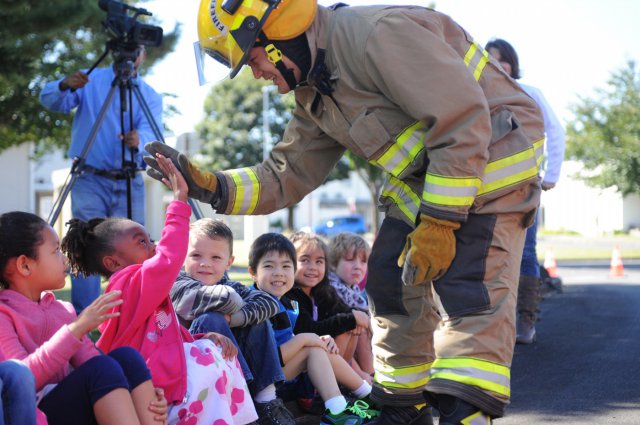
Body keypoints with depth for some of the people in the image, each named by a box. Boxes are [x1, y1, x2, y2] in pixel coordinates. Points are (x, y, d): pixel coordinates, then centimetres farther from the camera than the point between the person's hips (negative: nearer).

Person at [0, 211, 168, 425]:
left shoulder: (62, 310, 18)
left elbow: (90, 359, 10)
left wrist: (144, 396, -8)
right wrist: (77, 328, -25)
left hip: (75, 408, 7)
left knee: (125, 357, -14)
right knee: (101, 368, -27)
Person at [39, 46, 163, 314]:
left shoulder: (151, 96, 7)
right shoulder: (90, 81, 6)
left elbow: (151, 132, -11)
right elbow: (50, 101, -6)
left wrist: (139, 141, -36)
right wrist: (64, 86, -30)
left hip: (130, 184, 2)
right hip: (90, 180, -2)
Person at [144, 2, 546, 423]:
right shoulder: (315, 97, 6)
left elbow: (464, 123, -27)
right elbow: (286, 177, 10)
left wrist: (439, 220, -24)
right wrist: (209, 186, -6)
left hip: (493, 152, -9)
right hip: (423, 178, 10)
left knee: (468, 287, -20)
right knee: (392, 282, 8)